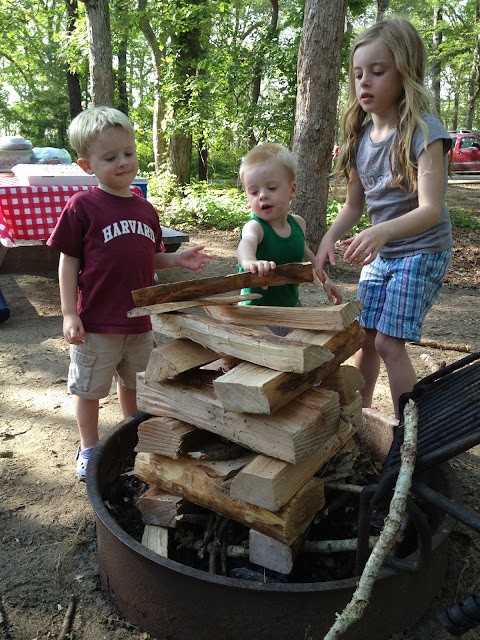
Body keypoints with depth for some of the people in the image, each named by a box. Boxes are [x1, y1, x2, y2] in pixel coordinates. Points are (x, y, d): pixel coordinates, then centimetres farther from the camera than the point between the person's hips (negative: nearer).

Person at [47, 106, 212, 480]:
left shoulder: (145, 209, 6)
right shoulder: (82, 206, -11)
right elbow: (68, 263, -9)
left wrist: (179, 260, -3)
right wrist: (70, 314, -13)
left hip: (138, 319, 5)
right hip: (96, 322, -5)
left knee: (134, 383, 21)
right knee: (89, 387, 11)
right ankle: (89, 449, 33)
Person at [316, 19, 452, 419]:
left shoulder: (423, 130, -19)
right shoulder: (360, 136, 0)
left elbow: (431, 209, -28)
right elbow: (354, 205, 6)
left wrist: (382, 231, -46)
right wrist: (329, 239, -12)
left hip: (422, 252, -6)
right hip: (380, 253, 6)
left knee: (389, 342, -11)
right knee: (365, 336, 10)